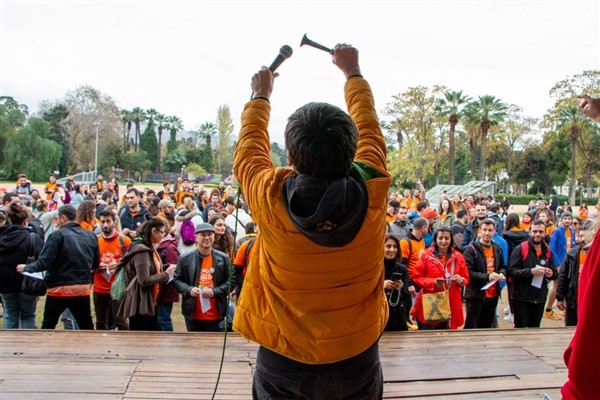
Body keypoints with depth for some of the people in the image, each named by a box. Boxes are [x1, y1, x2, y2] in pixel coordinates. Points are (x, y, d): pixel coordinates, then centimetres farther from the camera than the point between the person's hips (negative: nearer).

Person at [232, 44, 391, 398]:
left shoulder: (271, 198, -23)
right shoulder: (372, 192, -20)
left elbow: (249, 147, -1)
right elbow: (368, 127, 1)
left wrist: (261, 95, 16)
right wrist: (353, 72, 16)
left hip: (283, 362, -1)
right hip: (357, 359, 2)